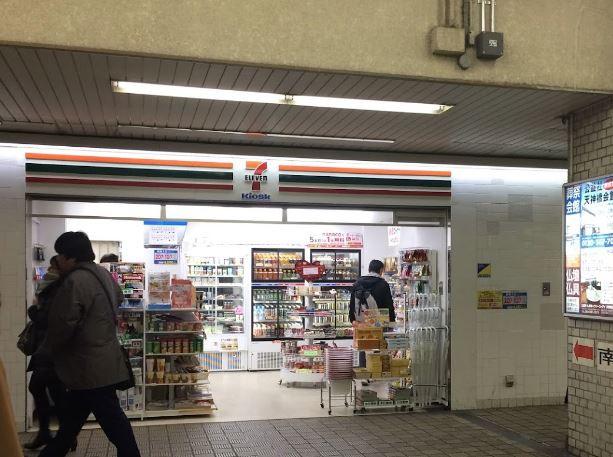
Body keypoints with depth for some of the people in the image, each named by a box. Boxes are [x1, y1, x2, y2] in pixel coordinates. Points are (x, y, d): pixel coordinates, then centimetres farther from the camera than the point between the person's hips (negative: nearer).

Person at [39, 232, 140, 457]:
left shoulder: (75, 281, -23)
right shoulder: (102, 273, 8)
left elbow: (62, 326, -21)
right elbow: (118, 297, 27)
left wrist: (49, 347, -1)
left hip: (91, 365, -10)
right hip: (103, 359, 10)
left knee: (111, 417, -2)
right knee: (74, 413, 23)